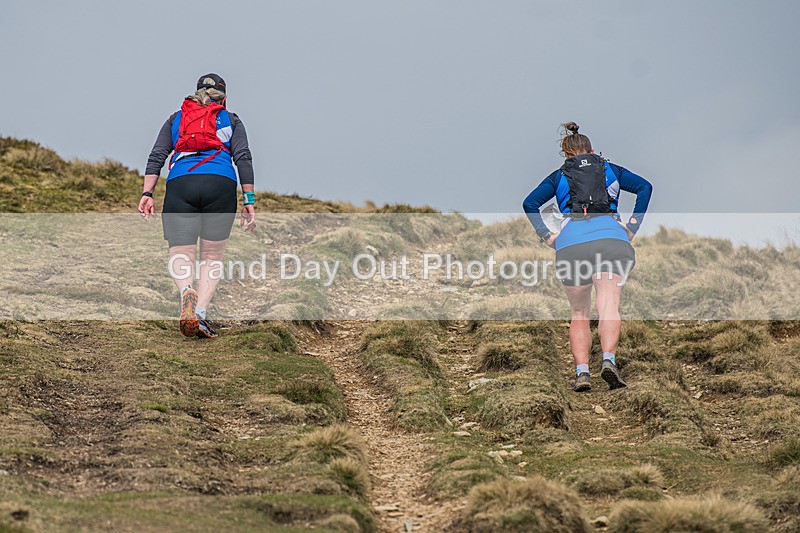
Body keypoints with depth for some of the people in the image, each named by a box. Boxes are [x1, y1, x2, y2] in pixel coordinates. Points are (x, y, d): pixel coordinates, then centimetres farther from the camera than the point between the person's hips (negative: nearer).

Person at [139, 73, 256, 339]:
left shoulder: (176, 119, 25)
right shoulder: (231, 120, 21)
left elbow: (156, 156, 12)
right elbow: (243, 158, 7)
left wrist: (147, 193, 6)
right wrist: (249, 201, 4)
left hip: (180, 186, 1)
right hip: (221, 185, 0)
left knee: (180, 255, 4)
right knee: (212, 255, 10)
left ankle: (187, 291, -30)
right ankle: (200, 313, -10)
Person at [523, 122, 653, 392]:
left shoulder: (558, 177, 23)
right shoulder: (610, 170, 24)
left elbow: (529, 203, 10)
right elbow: (645, 187, 11)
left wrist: (547, 236, 10)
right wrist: (633, 227, 8)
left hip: (570, 241, 1)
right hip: (610, 236, -1)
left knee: (579, 315, 9)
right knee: (609, 307, -12)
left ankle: (581, 371, -6)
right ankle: (608, 360, -36)